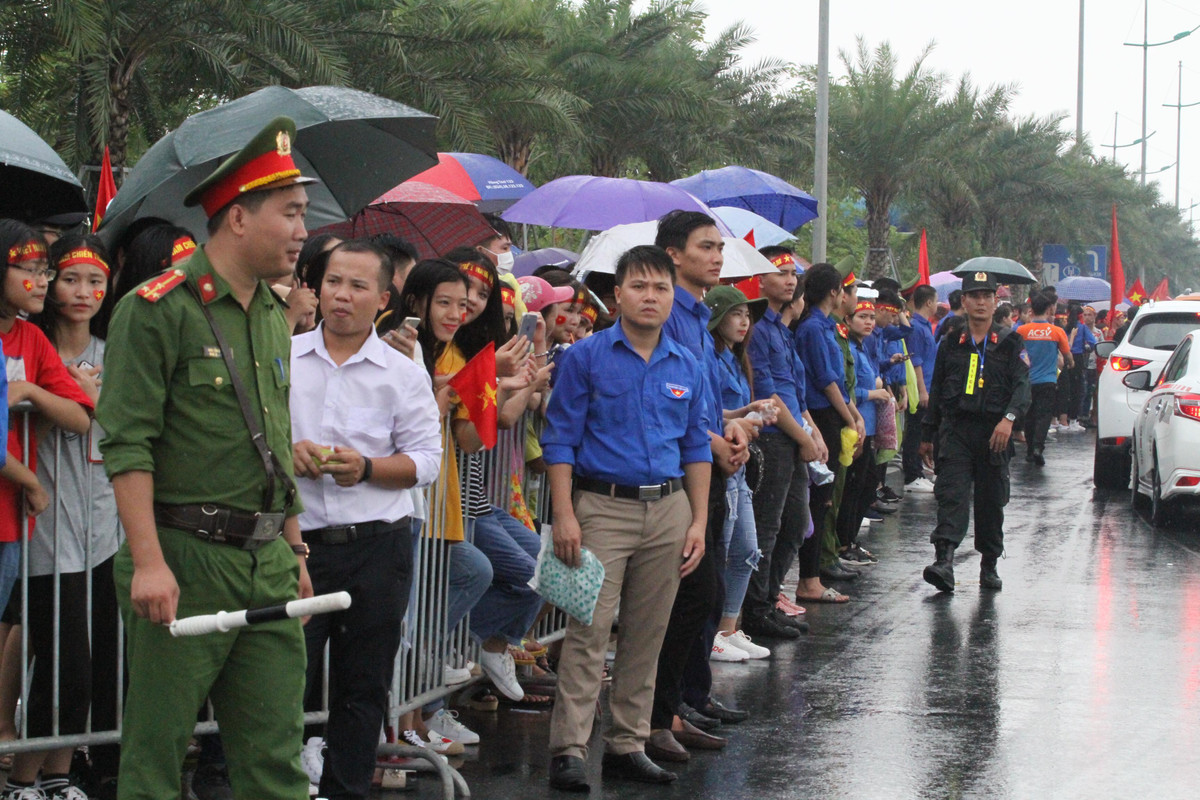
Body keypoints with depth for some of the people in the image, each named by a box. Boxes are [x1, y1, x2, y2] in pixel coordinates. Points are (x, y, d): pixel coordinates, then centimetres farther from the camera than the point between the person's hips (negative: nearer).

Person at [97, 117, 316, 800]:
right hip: (185, 563, -7)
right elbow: (127, 445, -13)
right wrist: (148, 562, -20)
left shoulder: (274, 315, 15)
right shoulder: (157, 309, -8)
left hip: (268, 566, 7)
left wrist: (295, 552, 21)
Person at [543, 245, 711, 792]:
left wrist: (699, 521, 7)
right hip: (603, 505, -4)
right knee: (589, 630, -9)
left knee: (647, 634, 8)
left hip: (668, 509, 4)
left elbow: (697, 448, 14)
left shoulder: (687, 367, 10)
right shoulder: (585, 358, -2)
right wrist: (564, 515, -11)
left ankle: (628, 745, 16)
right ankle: (569, 751, -6)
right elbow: (560, 440, -4)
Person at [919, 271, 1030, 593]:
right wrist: (927, 435, 17)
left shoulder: (1010, 343, 6)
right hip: (955, 429, 1)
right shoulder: (951, 344, 12)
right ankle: (944, 560, -27)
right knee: (951, 494, -14)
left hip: (993, 432, 0)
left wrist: (1009, 417, -23)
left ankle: (989, 565, 21)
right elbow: (936, 392, 18)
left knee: (991, 500, 7)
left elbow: (1022, 385, -6)